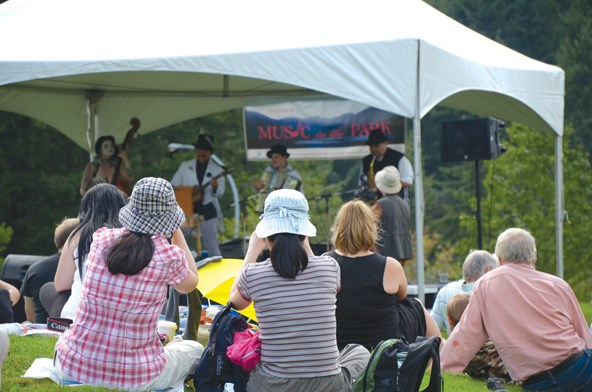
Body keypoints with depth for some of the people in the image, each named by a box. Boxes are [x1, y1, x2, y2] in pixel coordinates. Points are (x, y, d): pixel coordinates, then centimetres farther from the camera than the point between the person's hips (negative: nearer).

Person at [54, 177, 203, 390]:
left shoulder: (102, 238, -4)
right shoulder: (169, 256, -12)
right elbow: (190, 283, 13)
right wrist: (177, 234, 20)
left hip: (74, 366, 3)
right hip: (133, 377, -3)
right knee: (194, 349, 28)